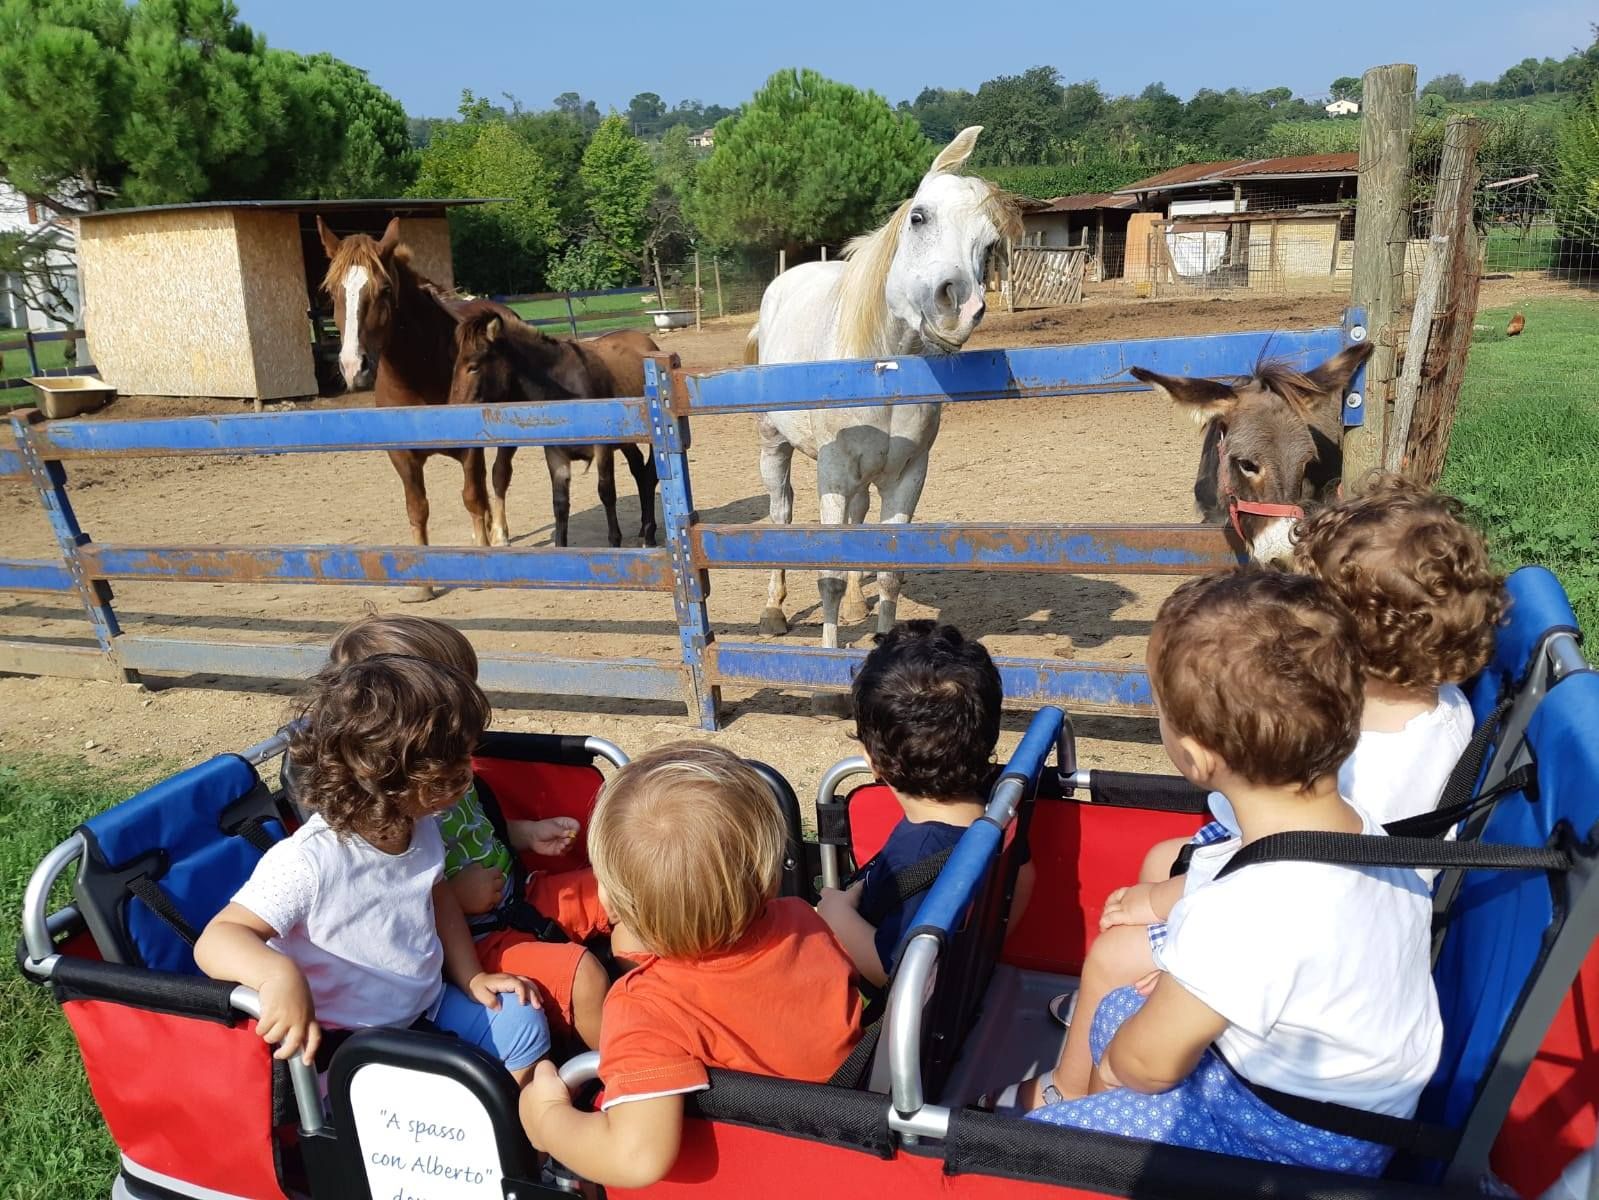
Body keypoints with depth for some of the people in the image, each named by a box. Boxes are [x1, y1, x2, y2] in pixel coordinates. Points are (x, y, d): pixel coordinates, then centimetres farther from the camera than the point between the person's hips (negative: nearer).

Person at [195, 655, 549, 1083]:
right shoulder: (306, 862, -30)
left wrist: (472, 976, 8)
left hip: (429, 1006, 7)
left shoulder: (420, 828, -5)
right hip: (349, 1053, -7)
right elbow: (217, 938, -31)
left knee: (524, 1024, 4)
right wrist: (278, 973, -52)